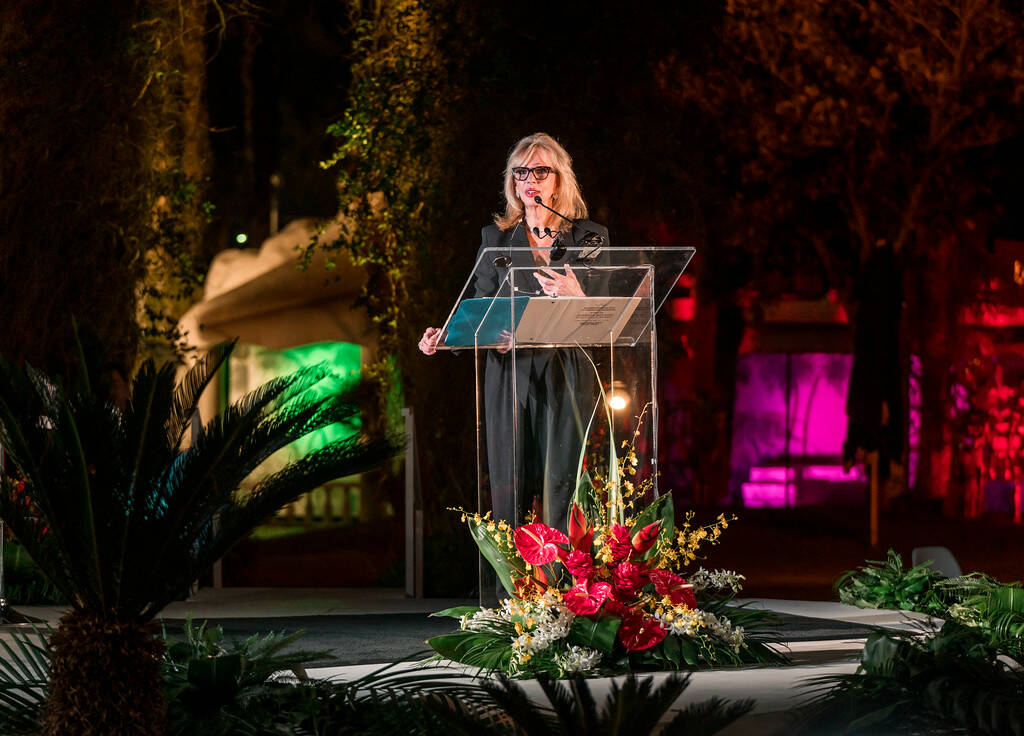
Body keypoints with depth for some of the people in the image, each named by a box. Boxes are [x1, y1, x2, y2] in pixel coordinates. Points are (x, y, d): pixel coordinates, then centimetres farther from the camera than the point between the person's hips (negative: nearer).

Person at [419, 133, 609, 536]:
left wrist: (577, 298, -17)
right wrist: (443, 336, -8)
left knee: (562, 490, -8)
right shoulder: (496, 238, 13)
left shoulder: (590, 238, 7)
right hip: (510, 376, 2)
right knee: (510, 491, -2)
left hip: (566, 379, -2)